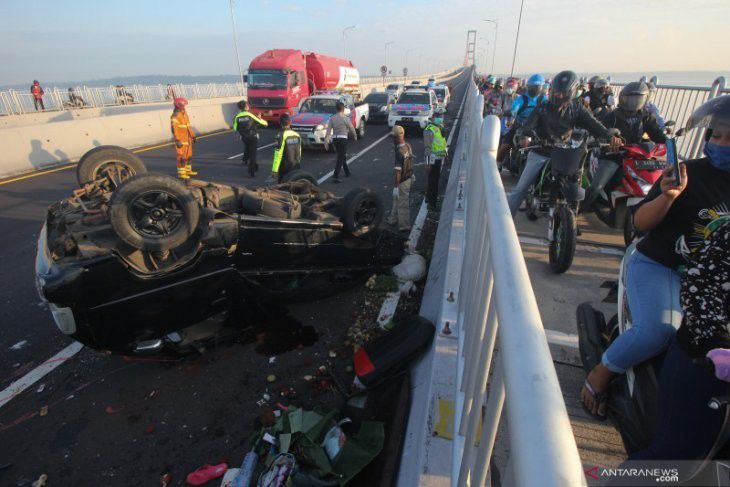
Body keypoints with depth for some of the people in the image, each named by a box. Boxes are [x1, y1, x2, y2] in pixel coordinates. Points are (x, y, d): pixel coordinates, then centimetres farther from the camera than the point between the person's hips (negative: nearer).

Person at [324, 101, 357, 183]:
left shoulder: (332, 118, 4)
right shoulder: (345, 118, -9)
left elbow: (328, 130, -1)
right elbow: (351, 128, 1)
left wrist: (326, 141, 0)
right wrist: (355, 136, 19)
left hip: (334, 139, 6)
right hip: (342, 139, -6)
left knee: (342, 156, 21)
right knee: (340, 158, -5)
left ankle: (347, 172, 33)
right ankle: (335, 176, -13)